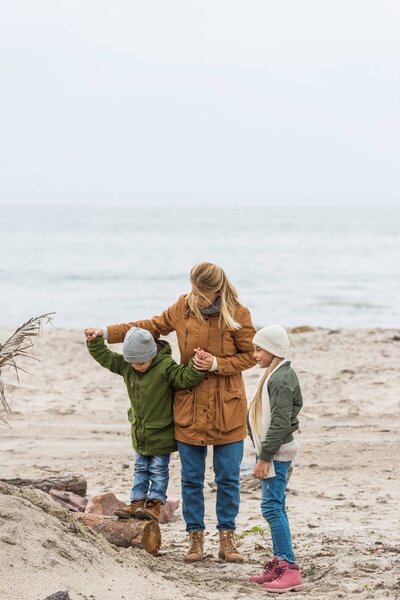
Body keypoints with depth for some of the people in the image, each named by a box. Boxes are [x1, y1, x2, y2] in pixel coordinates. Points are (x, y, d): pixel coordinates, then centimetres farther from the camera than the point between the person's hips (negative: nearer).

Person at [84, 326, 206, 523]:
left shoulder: (165, 367, -22)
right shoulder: (125, 365, -4)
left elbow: (185, 377, -30)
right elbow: (105, 357, 6)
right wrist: (94, 342, -3)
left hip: (160, 432, -6)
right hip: (140, 431, 6)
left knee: (158, 469, 3)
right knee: (140, 468, 14)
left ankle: (154, 504, 5)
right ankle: (137, 501, 18)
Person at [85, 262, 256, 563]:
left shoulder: (238, 315, -10)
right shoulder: (183, 307, -2)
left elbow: (250, 356, -3)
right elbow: (153, 326, 13)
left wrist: (217, 364, -18)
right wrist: (108, 333, 10)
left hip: (227, 410, -2)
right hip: (189, 408, 2)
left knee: (228, 478, 5)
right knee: (191, 479, 7)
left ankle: (227, 537, 16)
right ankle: (196, 537, 17)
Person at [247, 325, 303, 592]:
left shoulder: (281, 379, -18)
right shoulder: (276, 375, 15)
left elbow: (280, 423, -22)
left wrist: (265, 457, -21)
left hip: (277, 452, -11)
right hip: (272, 451, 11)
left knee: (272, 507, -13)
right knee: (275, 507, 13)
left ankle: (290, 569, -14)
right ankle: (279, 563, 19)